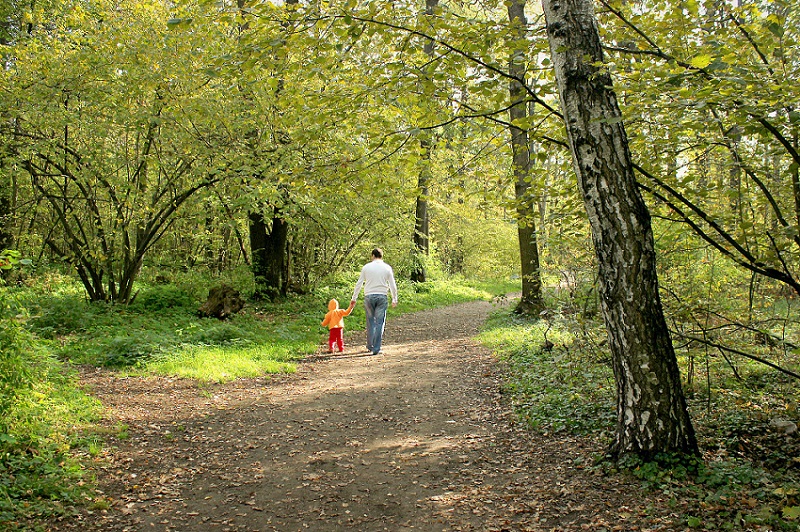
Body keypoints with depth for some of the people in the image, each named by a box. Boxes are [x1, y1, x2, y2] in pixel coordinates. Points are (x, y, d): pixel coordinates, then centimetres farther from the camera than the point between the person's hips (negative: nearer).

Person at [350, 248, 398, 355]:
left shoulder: (366, 267, 5)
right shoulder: (387, 268, 5)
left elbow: (359, 284, 7)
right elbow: (392, 285, 6)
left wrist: (354, 298, 14)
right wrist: (394, 299, 17)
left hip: (369, 296, 1)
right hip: (382, 297, 0)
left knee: (370, 322, 11)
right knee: (379, 323, 1)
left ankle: (370, 346, 17)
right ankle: (376, 349, -1)